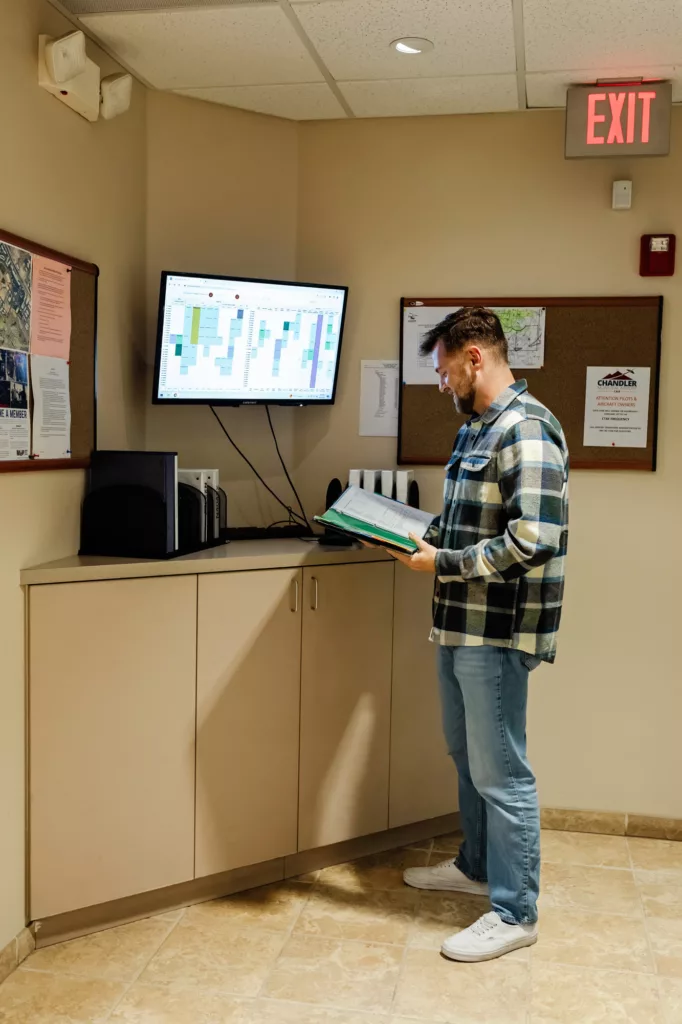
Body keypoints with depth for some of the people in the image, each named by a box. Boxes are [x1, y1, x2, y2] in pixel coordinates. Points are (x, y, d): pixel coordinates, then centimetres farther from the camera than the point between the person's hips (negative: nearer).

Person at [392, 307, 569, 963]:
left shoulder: (526, 429, -18)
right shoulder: (478, 427, 14)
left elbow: (535, 538, -27)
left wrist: (443, 563, -20)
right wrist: (421, 536, 6)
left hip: (498, 632, -10)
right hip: (461, 624, 10)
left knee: (499, 772, 1)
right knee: (466, 754, 22)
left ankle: (514, 913, 16)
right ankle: (476, 866, 41)